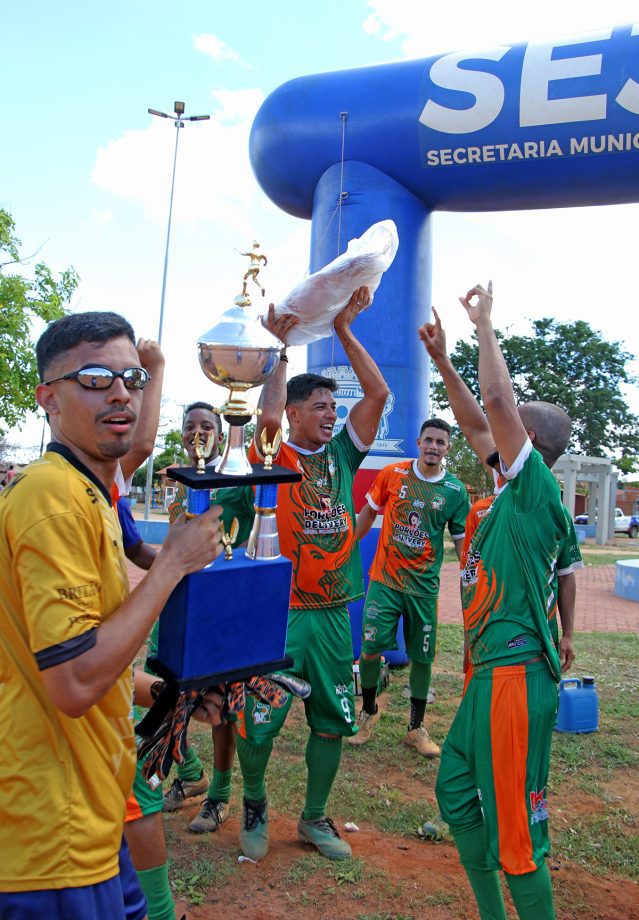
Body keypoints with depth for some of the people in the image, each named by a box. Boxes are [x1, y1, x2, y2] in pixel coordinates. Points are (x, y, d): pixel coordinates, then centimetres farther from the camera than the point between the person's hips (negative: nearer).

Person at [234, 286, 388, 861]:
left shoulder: (342, 454, 6)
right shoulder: (273, 455, -4)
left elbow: (378, 393, -2)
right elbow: (267, 414, -26)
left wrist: (344, 330, -5)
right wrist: (282, 345, -14)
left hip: (332, 612, 4)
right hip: (277, 611, -4)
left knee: (331, 721, 14)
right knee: (258, 724, 4)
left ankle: (314, 817, 36)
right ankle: (255, 804, 35)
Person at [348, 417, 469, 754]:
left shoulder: (455, 491, -2)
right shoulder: (392, 474, -3)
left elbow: (462, 541, 3)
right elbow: (368, 512, 9)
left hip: (424, 586, 1)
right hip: (385, 579, -1)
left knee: (422, 657, 9)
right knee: (370, 649, -3)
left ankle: (416, 728, 29)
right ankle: (368, 710, 26)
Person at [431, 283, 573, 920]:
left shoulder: (537, 487, -14)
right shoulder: (515, 497, 12)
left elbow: (497, 398, -18)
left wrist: (484, 321, -12)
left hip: (515, 675, -10)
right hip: (492, 672, 10)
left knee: (513, 822, 2)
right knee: (457, 792, 19)